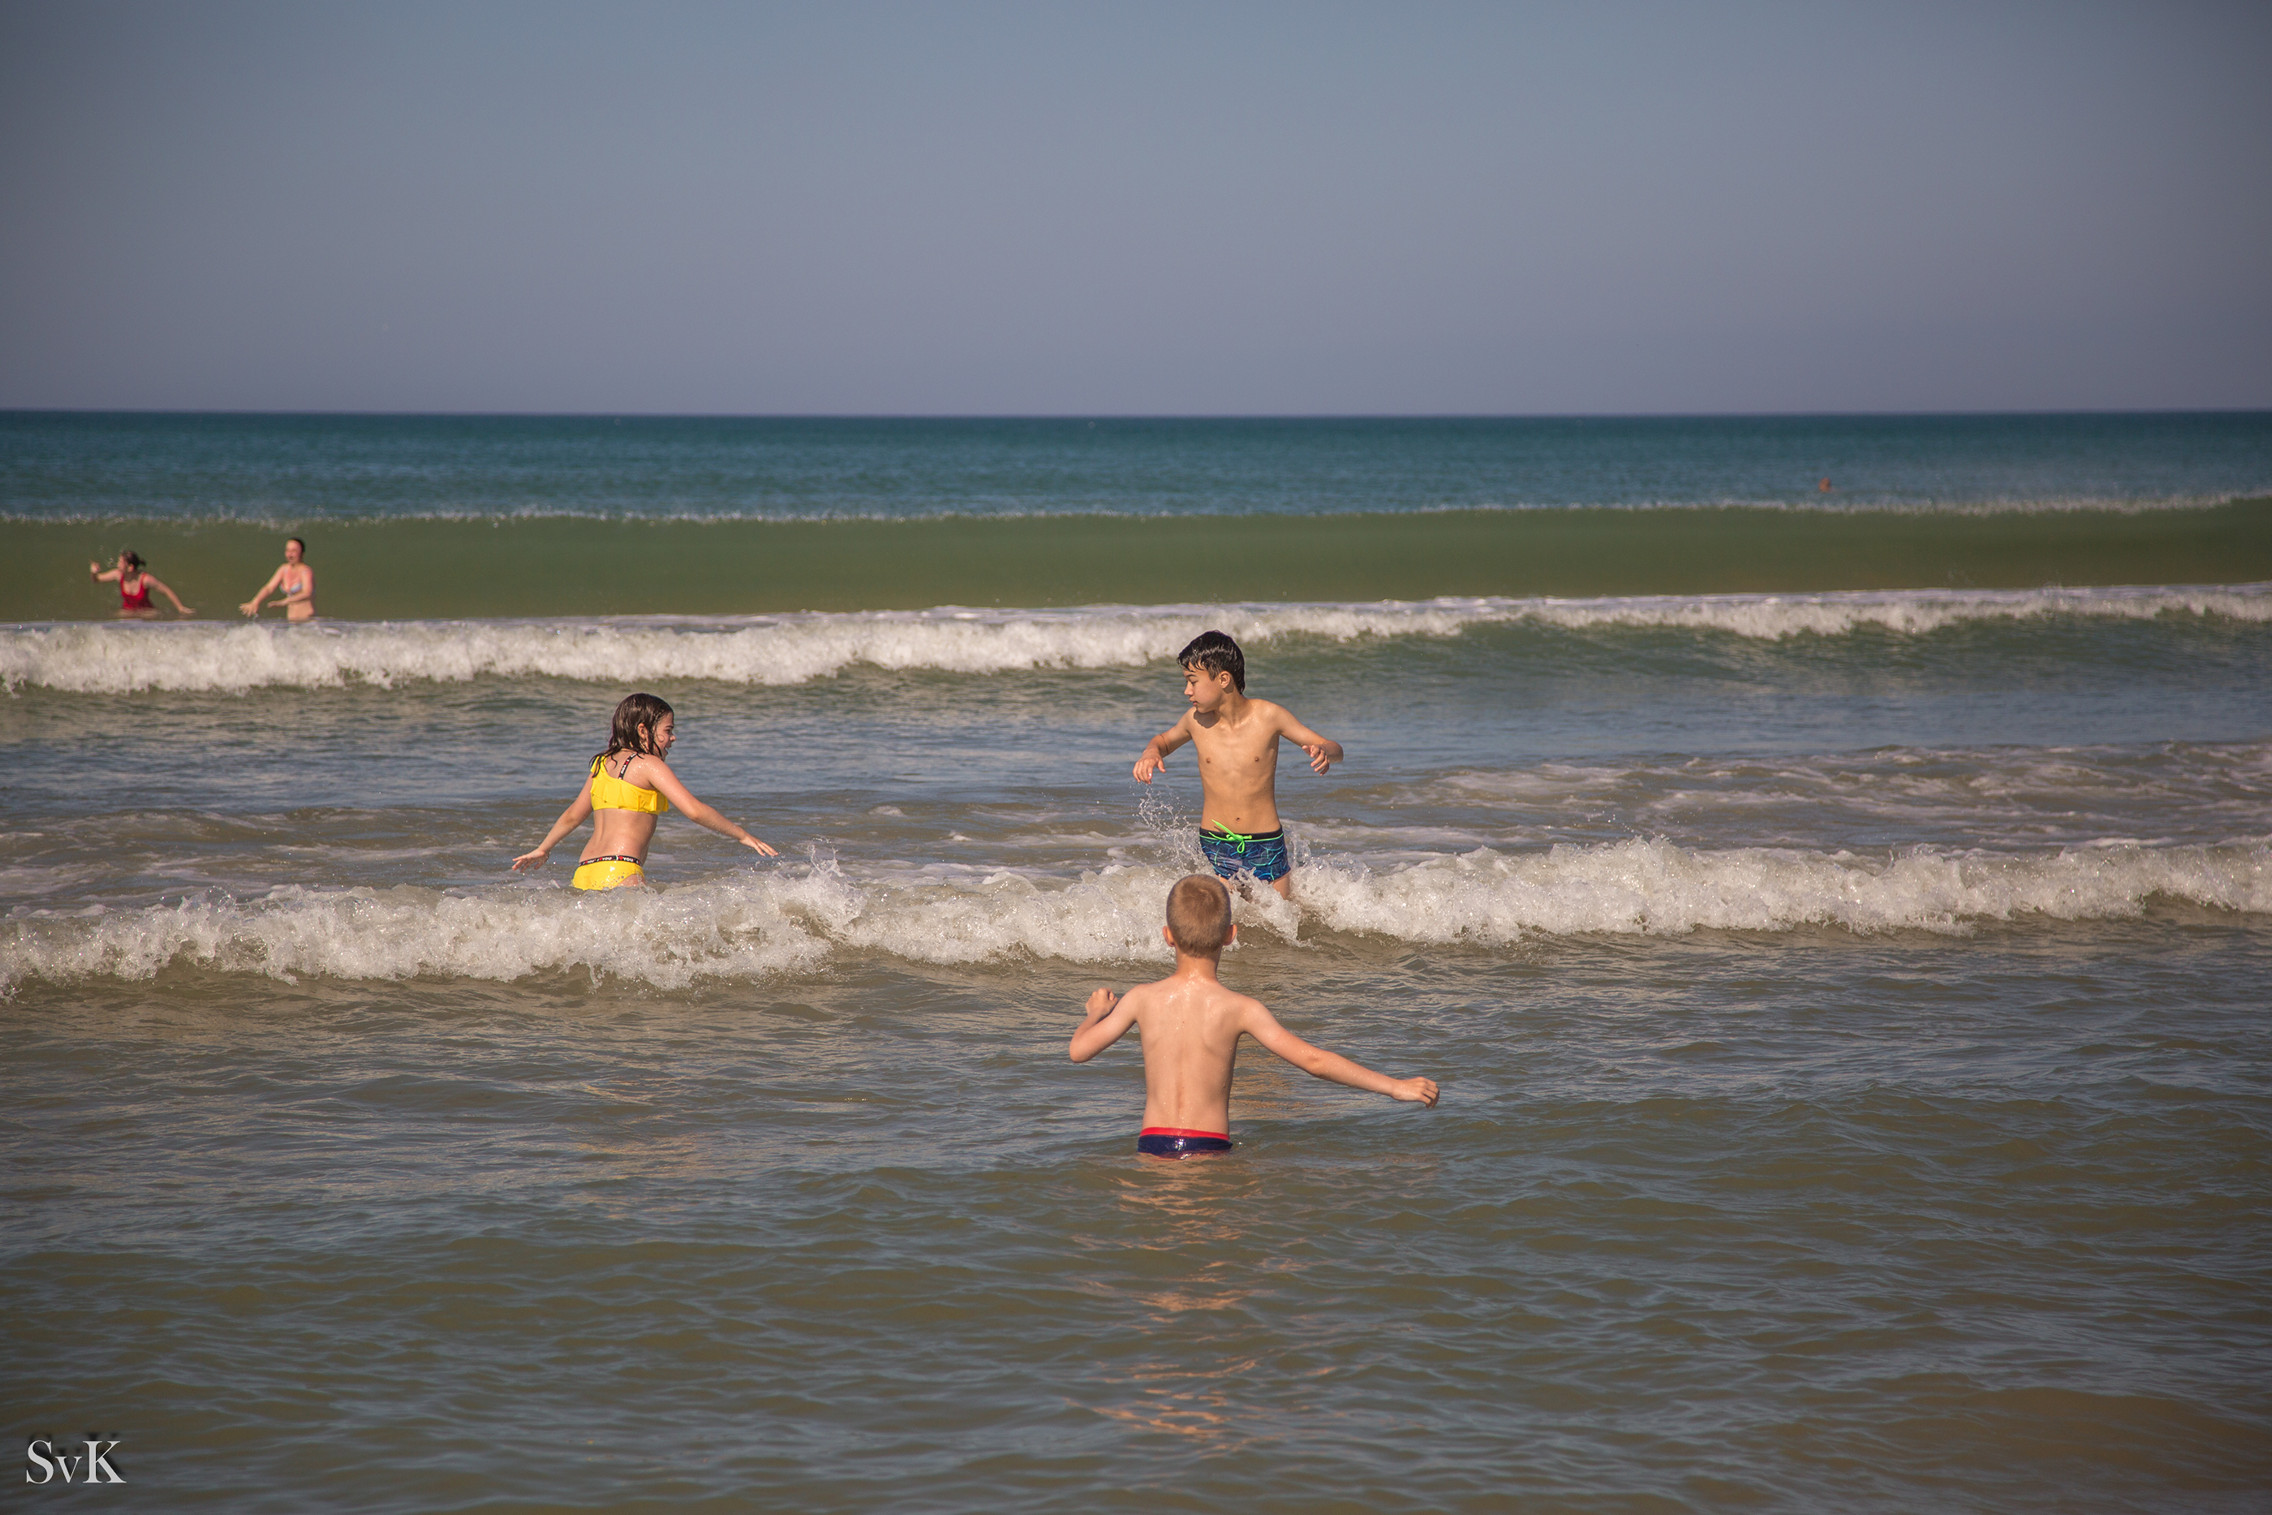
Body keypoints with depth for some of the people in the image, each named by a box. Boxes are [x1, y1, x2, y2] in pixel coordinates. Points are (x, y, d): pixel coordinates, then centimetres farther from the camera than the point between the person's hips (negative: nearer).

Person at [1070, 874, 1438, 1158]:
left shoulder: (1142, 999, 2)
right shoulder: (1239, 1009, -4)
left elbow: (1078, 1050, 12)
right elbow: (1312, 1060, -6)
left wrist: (1095, 1012, 35)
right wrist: (1395, 1087, -1)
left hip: (1152, 1145, 2)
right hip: (1209, 1147, -2)